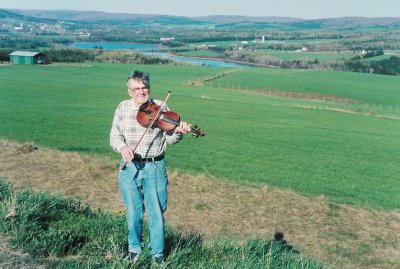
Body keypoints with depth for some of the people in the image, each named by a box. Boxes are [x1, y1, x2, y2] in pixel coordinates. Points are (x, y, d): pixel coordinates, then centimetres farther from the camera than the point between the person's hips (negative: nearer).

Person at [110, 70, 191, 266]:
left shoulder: (161, 107, -3)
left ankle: (158, 253, 26)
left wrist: (178, 132, -27)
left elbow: (170, 138, -4)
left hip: (155, 168, -1)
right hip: (130, 167, 1)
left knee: (157, 213, 6)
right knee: (133, 212, 14)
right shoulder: (123, 108, 2)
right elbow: (114, 135, 0)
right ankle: (135, 247, 37)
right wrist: (122, 146, -22)